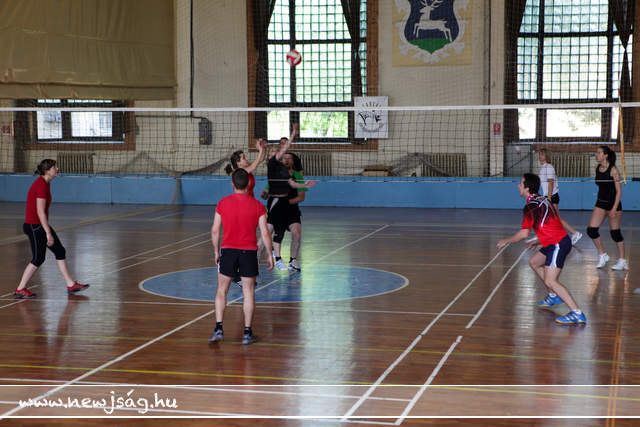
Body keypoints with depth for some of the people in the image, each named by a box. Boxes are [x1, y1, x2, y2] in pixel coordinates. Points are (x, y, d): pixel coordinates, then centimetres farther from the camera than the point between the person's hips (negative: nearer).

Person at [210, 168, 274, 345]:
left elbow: (215, 231, 0)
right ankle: (247, 333, 9)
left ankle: (218, 328, 5)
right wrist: (270, 255, 6)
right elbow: (264, 233, -4)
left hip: (228, 250, 0)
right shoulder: (257, 206, -4)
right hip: (249, 252, 0)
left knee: (221, 290, 12)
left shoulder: (223, 203, -2)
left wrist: (216, 252, 13)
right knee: (248, 292, 7)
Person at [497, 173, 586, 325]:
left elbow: (524, 233, -21)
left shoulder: (531, 206, -15)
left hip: (558, 244, -10)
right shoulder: (542, 200, 14)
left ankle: (577, 314, -21)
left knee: (550, 282, -15)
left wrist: (506, 241, -5)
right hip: (560, 240, 10)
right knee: (534, 262, 27)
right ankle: (554, 296, 34)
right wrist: (538, 241, 28)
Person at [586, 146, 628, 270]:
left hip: (613, 203, -6)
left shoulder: (613, 170, -15)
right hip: (601, 203, 6)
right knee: (591, 230, -3)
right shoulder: (597, 168, 3)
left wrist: (614, 209, -21)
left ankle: (622, 260, 13)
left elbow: (619, 191, -15)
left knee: (615, 232, -1)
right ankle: (602, 255, 13)